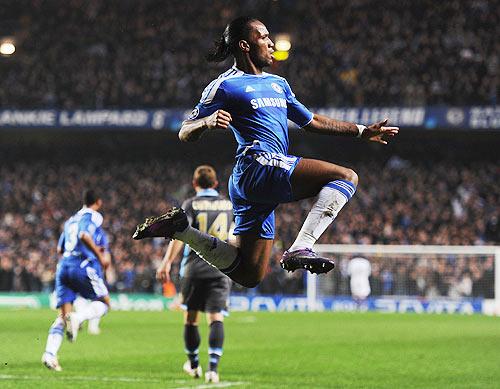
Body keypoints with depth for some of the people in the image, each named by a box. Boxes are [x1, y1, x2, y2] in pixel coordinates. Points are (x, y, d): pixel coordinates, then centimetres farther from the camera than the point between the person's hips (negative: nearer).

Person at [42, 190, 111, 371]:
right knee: (104, 302, 6)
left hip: (63, 265, 7)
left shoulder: (71, 220, 25)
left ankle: (50, 353, -15)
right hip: (83, 266, -7)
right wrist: (100, 256, -13)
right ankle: (78, 317, -22)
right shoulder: (93, 216, 2)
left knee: (63, 315, 2)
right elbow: (84, 235, -18)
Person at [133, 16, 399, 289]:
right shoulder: (226, 86, 1)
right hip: (259, 165, -9)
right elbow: (185, 134, -1)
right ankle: (300, 249, -30)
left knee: (248, 275, 8)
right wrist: (207, 122, -23)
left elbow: (312, 122, 33)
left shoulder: (278, 83, 25)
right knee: (346, 177, -19)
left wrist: (362, 131, 29)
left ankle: (180, 228, 15)